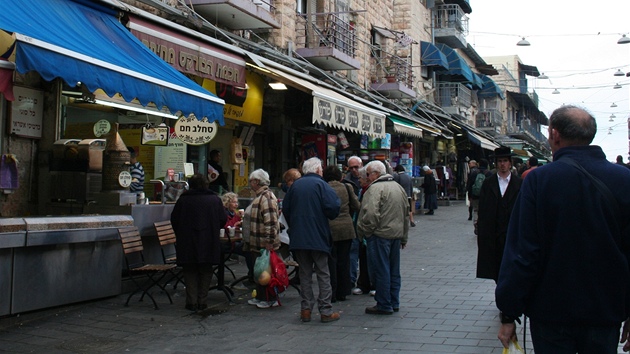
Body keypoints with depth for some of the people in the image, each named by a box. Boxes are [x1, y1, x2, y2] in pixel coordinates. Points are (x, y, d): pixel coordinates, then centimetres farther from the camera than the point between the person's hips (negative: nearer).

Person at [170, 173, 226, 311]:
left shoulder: (183, 200, -5)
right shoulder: (215, 199, -2)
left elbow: (174, 220, 0)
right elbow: (223, 220, 0)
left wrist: (180, 235, 16)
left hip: (187, 243, -1)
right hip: (209, 243, 1)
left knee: (190, 272, 8)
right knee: (205, 272, 11)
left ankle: (192, 302, 4)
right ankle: (202, 301, 10)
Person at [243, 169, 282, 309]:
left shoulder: (266, 197, -19)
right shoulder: (260, 196, 16)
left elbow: (271, 221, -26)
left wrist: (269, 241, -26)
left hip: (264, 245, -11)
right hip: (257, 244, 11)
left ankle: (271, 299, 6)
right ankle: (260, 297, 26)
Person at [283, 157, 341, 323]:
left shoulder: (295, 185, 7)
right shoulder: (321, 184, -7)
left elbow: (285, 208, 10)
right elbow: (333, 208, -17)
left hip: (298, 237, 4)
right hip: (318, 237, -4)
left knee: (305, 273, 11)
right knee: (323, 273, 3)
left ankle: (306, 309, 11)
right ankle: (326, 311, 2)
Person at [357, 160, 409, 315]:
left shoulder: (375, 188, -14)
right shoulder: (398, 187, 15)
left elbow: (371, 214, -24)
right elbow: (406, 214, 20)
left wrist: (363, 231, -9)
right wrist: (403, 237, 25)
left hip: (380, 235, -9)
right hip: (396, 234, 9)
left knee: (380, 270, -1)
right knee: (394, 270, 15)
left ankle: (384, 305, 3)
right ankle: (394, 303, 22)